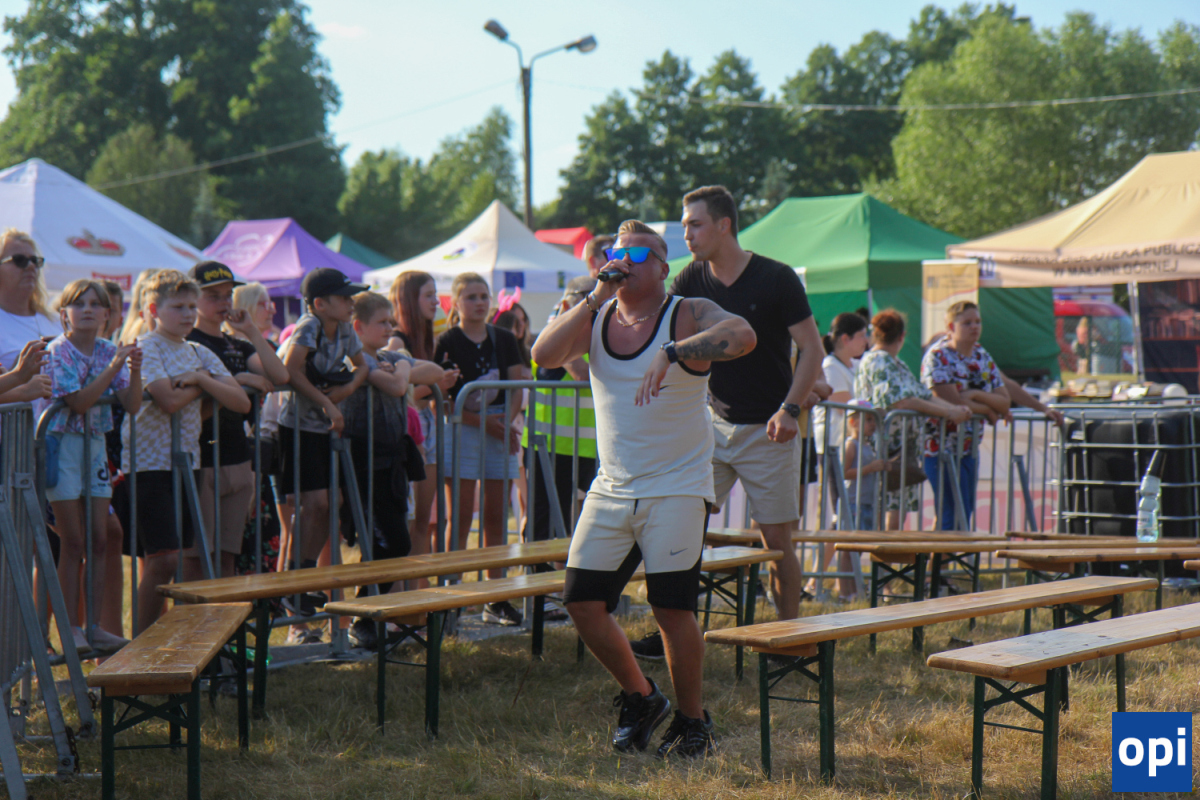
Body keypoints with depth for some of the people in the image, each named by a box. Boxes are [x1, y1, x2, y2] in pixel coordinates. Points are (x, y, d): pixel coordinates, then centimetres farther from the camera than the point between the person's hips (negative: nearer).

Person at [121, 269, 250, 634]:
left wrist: (201, 379, -9)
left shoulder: (200, 354, 14)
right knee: (162, 559, -12)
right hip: (149, 464, -7)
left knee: (178, 557, 6)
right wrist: (203, 386, -4)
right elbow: (170, 400, -21)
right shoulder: (146, 348, -6)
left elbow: (241, 402, 4)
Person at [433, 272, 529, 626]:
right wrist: (482, 421, -15)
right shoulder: (446, 344, -3)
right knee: (461, 517, -5)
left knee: (496, 516, 5)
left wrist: (506, 423, -9)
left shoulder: (504, 340, 11)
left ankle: (496, 599, 10)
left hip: (500, 429, 4)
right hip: (461, 429, -4)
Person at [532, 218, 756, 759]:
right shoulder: (594, 318, 8)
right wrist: (597, 296, -13)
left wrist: (673, 353, -40)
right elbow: (544, 355, -9)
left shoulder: (688, 315, -6)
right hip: (611, 490, 5)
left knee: (672, 608, -9)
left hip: (677, 488, -5)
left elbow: (743, 336, -27)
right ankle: (640, 699, 23)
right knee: (582, 602, 1)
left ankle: (692, 722, 12)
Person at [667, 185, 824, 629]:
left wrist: (790, 409, -20)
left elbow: (813, 350, -9)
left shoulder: (776, 279, -9)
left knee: (776, 538, -1)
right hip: (714, 425, 5)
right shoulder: (693, 280, 5)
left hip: (768, 430, -4)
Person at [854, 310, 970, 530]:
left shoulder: (897, 363, 20)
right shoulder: (876, 362, -10)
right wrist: (948, 412, -21)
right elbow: (901, 401, -22)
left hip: (905, 446, 9)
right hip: (886, 447, -9)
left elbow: (924, 394, 14)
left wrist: (954, 408, -4)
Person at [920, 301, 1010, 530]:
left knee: (964, 517, 6)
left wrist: (977, 395, -14)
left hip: (970, 449, 7)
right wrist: (988, 410, -5)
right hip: (942, 448, -7)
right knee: (953, 520, -11)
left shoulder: (983, 357, 10)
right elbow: (953, 403, -20)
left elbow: (1005, 402, 3)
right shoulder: (938, 356, -11)